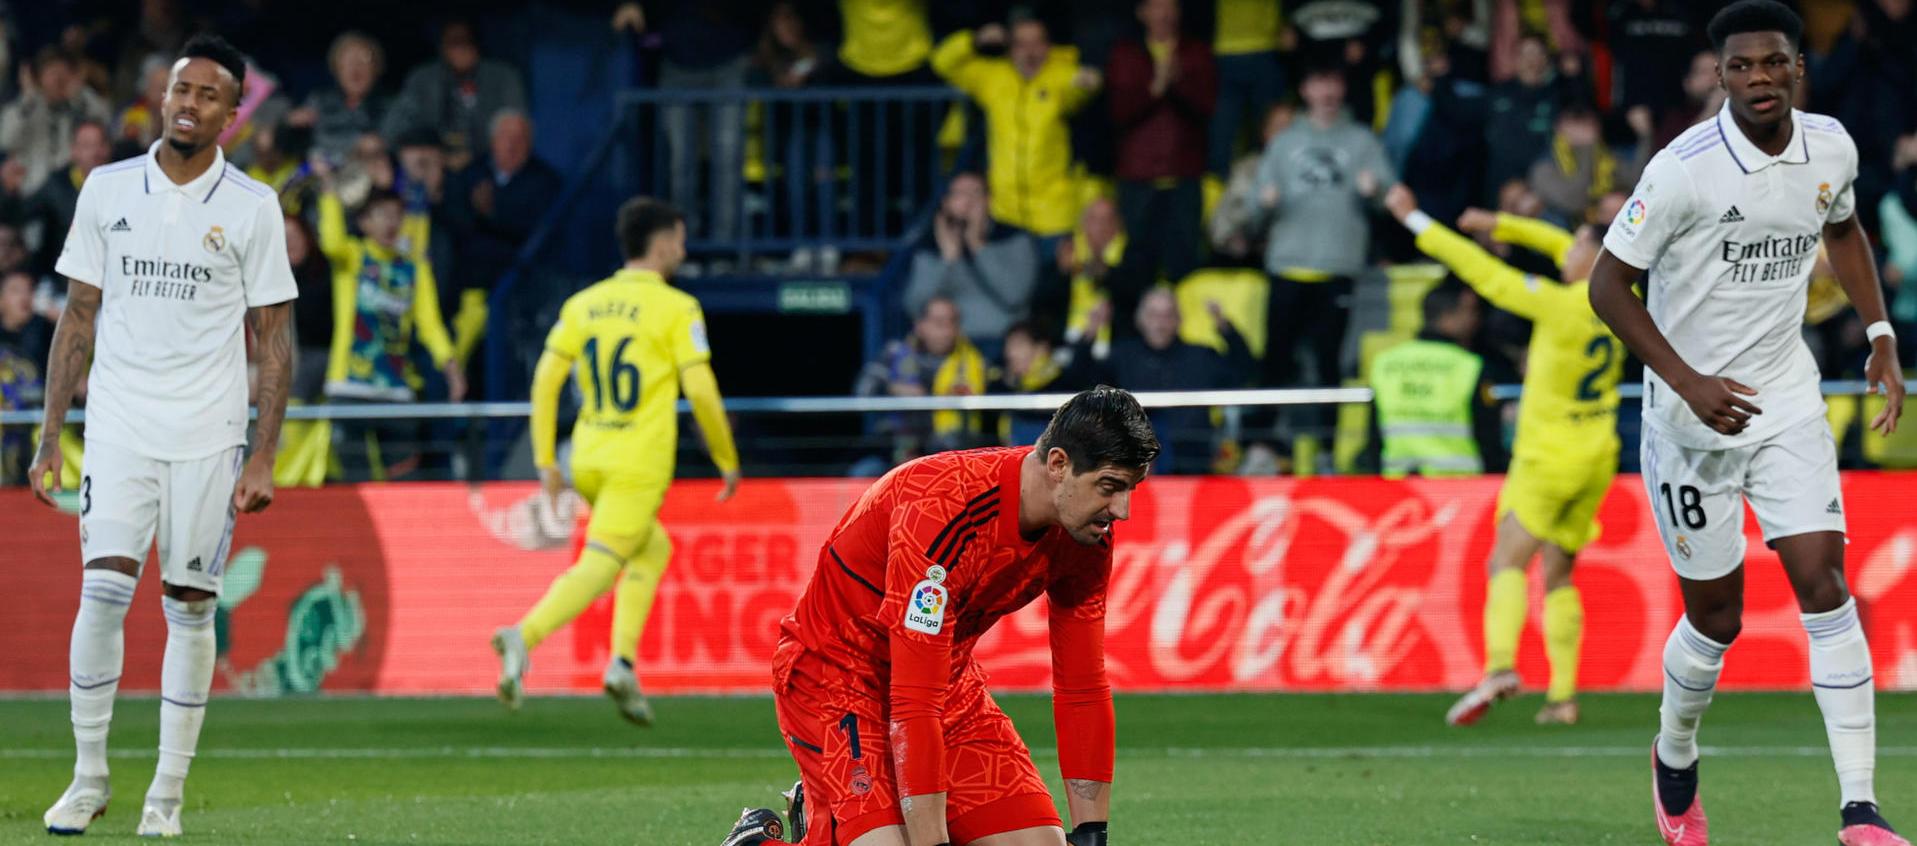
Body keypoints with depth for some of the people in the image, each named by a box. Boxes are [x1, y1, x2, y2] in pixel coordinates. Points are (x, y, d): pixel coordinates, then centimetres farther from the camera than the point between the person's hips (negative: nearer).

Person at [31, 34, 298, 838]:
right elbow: (79, 318, 10)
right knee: (102, 590, -12)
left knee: (191, 605, 0)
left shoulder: (252, 207, 1)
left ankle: (168, 794, 7)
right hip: (118, 429, 1)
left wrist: (262, 459, -5)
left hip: (208, 434, -1)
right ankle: (88, 779, 0)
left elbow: (273, 339, 3)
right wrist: (49, 439, 5)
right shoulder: (107, 190, 5)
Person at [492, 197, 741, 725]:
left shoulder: (583, 303, 10)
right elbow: (700, 390, -9)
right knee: (598, 566, -10)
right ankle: (525, 636, -33)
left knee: (654, 548, 24)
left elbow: (545, 379, 6)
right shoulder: (676, 308, -5)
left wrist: (545, 461, 10)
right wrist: (727, 461, 3)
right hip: (638, 463, -6)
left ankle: (623, 663, 10)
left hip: (587, 460, 6)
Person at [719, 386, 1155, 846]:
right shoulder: (941, 512, -34)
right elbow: (913, 704, -35)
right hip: (836, 674, -8)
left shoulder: (1088, 535, -11)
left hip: (949, 676, 8)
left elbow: (1083, 689, -1)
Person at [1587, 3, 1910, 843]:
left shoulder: (1830, 147, -3)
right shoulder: (1683, 170, -20)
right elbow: (1608, 284, -15)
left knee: (1824, 583, -10)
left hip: (1787, 401, 4)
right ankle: (1675, 760, 36)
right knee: (1715, 618, 4)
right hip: (1693, 414, -4)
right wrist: (1689, 383, -23)